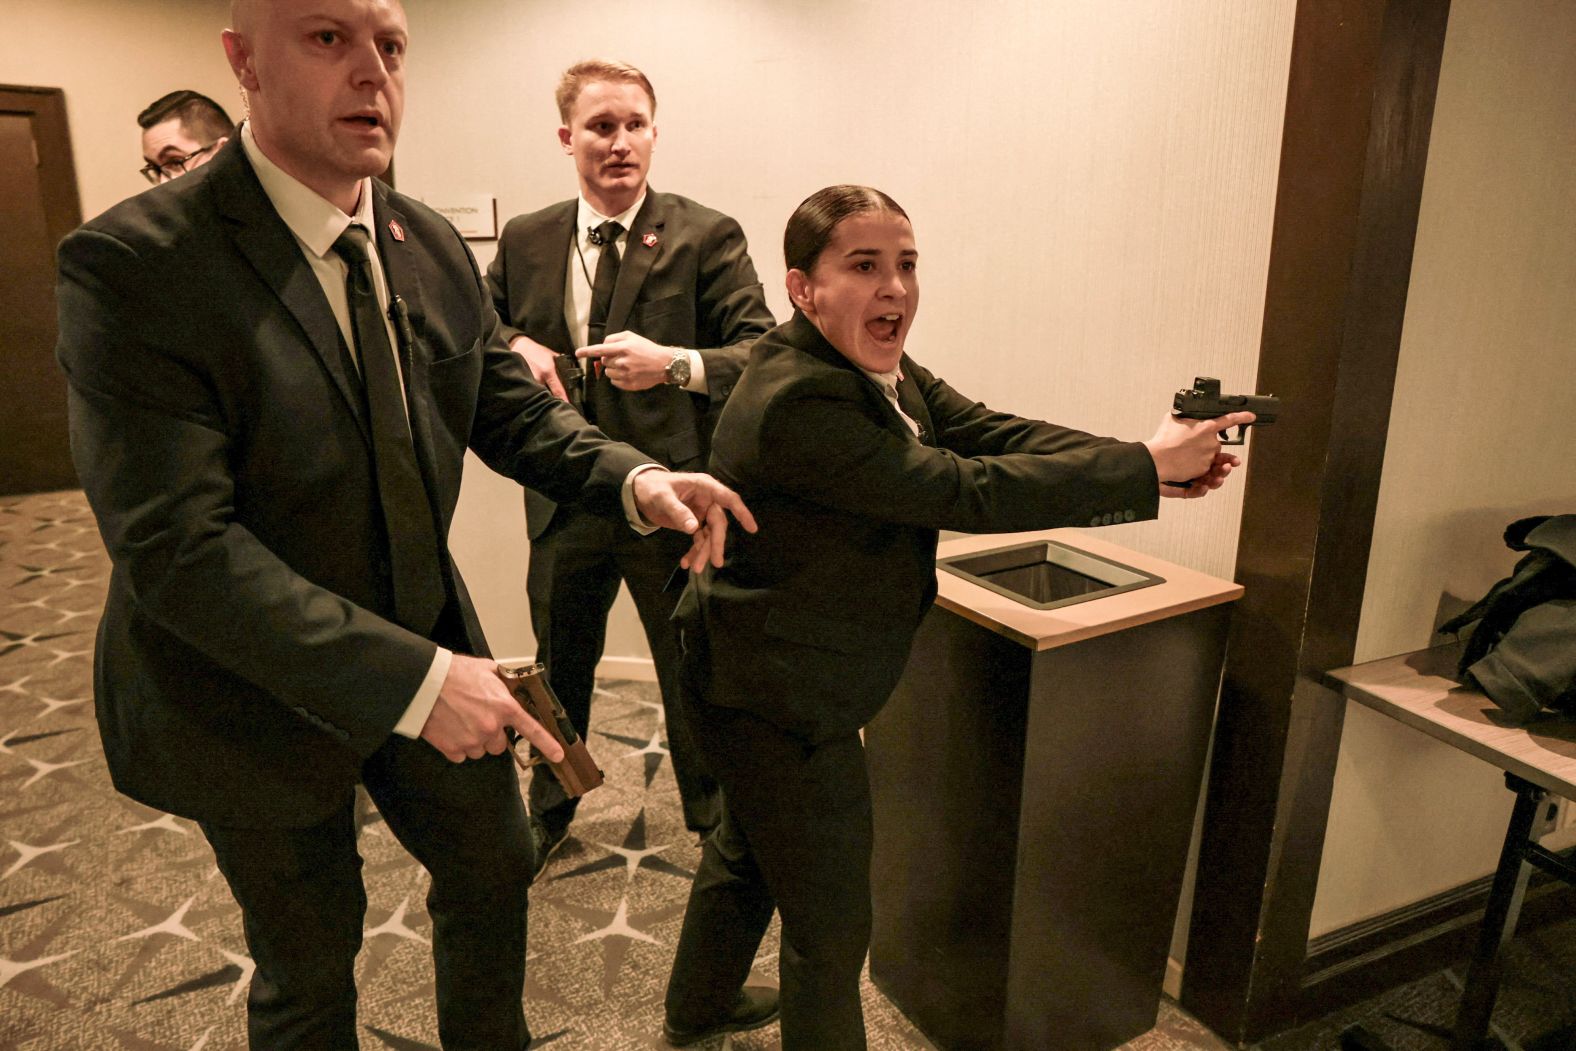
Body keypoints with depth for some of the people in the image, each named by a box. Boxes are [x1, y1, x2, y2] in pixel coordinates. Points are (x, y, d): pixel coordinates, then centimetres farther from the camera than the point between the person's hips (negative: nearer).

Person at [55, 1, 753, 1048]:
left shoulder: (433, 247, -3)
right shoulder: (129, 266, -23)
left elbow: (512, 409, 2)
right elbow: (177, 549, -28)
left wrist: (637, 478, -19)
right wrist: (410, 679, -31)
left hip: (429, 646, 6)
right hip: (254, 690, -5)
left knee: (494, 868, 23)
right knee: (310, 959, 18)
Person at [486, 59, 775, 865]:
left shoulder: (707, 238, -8)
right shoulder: (524, 242, 4)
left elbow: (763, 353, -14)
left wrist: (675, 364, -30)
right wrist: (513, 347, -8)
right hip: (563, 500, 4)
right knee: (559, 670, 22)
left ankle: (716, 826, 40)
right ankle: (548, 814, 47)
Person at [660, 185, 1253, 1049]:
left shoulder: (884, 370, 2)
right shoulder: (797, 402, -29)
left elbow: (998, 435, -7)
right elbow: (966, 492, -31)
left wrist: (1154, 462, -20)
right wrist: (1146, 465, -25)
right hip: (781, 702, -11)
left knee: (748, 849, 29)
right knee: (830, 924, 7)